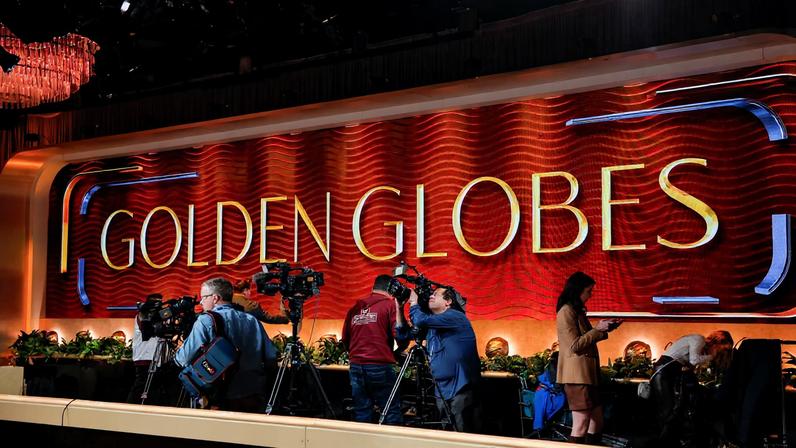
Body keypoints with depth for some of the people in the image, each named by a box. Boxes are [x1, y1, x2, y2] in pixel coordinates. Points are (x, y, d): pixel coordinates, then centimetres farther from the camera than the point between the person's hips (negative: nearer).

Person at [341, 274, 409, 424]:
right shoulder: (390, 305, -1)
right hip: (380, 366, -5)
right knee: (392, 413, 1)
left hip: (355, 366, 5)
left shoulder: (355, 308, 13)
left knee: (362, 414, 9)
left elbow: (345, 339, 16)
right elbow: (400, 335, -11)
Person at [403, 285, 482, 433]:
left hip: (462, 391, -9)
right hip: (442, 393, 9)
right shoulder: (432, 325, 16)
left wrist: (413, 302, -2)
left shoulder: (455, 317, -10)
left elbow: (420, 321, -20)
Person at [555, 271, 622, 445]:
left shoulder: (578, 311, 18)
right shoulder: (566, 312, -12)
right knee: (581, 426, -8)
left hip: (588, 373, 10)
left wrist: (604, 329, 11)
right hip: (577, 375, -10)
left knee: (597, 423, 11)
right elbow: (575, 345, -17)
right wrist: (598, 329, -12)